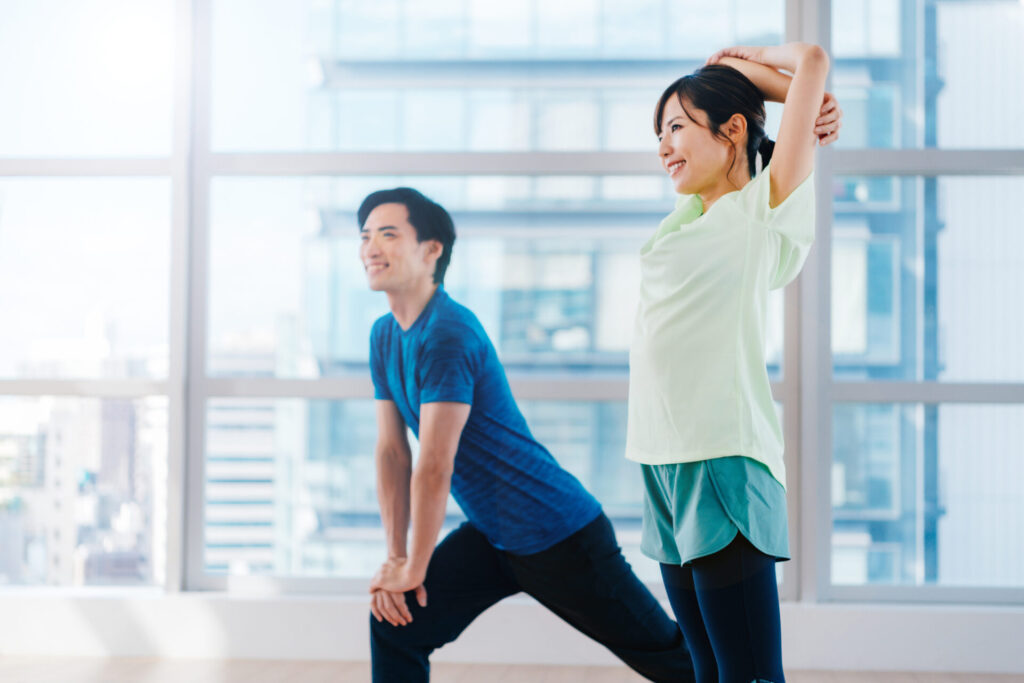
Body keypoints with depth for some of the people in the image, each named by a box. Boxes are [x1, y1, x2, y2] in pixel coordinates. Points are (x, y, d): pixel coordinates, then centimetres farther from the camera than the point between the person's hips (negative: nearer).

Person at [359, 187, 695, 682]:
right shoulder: (384, 336, 5)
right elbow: (392, 453, 5)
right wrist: (395, 558, 0)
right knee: (394, 622, -2)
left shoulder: (449, 334, -22)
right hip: (490, 536, 8)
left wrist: (414, 568, -15)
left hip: (558, 536, -8)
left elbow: (434, 467, -22)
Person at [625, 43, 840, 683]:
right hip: (666, 462, 8)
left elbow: (813, 60, -5)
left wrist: (746, 61, 12)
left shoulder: (764, 209, -2)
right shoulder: (689, 216, 17)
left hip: (723, 462, -8)